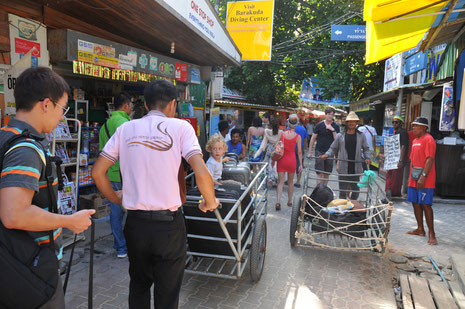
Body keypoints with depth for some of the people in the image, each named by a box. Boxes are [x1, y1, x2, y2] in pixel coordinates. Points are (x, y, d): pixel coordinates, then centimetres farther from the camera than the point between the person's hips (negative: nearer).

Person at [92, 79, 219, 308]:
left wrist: (117, 200, 17)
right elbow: (202, 175, -17)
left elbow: (97, 172, 3)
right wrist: (210, 202, 1)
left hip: (135, 222, 4)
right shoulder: (180, 127, -6)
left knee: (138, 285, 27)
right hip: (169, 224, -3)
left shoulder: (126, 129, 4)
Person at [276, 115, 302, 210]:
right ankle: (289, 201, 27)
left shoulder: (281, 134, -3)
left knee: (280, 182, 3)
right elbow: (299, 152, -5)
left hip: (281, 159, 0)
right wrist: (300, 164, 2)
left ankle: (278, 201, -12)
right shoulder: (298, 136, -6)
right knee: (290, 181, 16)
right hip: (292, 159, 0)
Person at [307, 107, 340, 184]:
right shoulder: (319, 125, 1)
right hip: (319, 151, -2)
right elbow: (313, 139, 5)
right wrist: (309, 152, 3)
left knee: (327, 174, 9)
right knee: (320, 174, -8)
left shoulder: (336, 126, 5)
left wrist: (333, 130, -15)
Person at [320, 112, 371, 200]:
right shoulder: (340, 136, 3)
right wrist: (327, 154, -8)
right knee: (342, 190, 4)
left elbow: (366, 149, 14)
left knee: (356, 190, 11)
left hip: (356, 169, 2)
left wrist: (367, 157, -2)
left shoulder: (361, 136, 7)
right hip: (343, 169, -2)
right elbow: (333, 148, 9)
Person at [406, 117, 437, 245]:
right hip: (414, 180, 9)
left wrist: (423, 176, -25)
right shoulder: (415, 141, 18)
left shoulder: (428, 139, -10)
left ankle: (431, 233, 0)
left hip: (424, 180, -9)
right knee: (415, 203, 12)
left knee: (426, 205, -8)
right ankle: (420, 229, 23)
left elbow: (430, 159, -18)